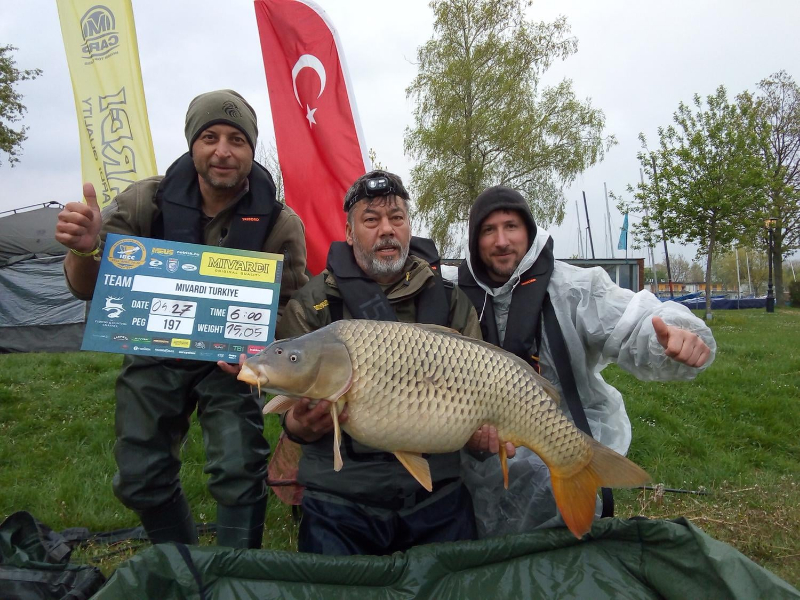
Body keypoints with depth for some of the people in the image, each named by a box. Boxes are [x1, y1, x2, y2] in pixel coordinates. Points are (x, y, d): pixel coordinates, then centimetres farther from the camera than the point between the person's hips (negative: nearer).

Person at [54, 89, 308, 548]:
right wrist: (85, 248, -36)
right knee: (140, 480, 10)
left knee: (240, 473, -12)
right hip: (155, 352, 3)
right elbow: (89, 290, -12)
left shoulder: (279, 224, -18)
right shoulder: (147, 201, -14)